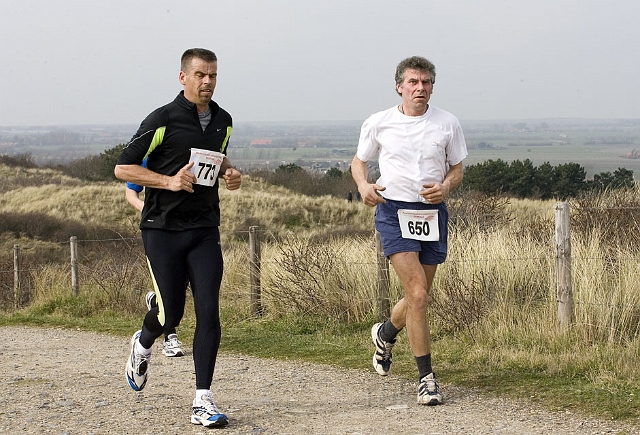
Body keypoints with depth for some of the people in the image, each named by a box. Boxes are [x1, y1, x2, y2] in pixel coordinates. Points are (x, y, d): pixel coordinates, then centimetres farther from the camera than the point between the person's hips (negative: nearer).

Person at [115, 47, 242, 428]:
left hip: (205, 229, 4)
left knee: (209, 311, -8)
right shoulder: (163, 120, -9)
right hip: (163, 228, -4)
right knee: (170, 315, -4)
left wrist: (231, 173, 7)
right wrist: (169, 181, -18)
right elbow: (122, 168, -7)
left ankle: (203, 400, -3)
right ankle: (144, 343, 33)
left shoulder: (223, 121, 9)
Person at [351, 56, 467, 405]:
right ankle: (426, 377, -8)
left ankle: (385, 333, 46)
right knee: (417, 294, -16)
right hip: (393, 210, -3)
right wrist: (363, 185, -9)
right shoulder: (378, 123, -1)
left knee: (419, 296, 12)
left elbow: (456, 170, 11)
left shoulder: (447, 124, 3)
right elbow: (359, 160, 13)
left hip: (432, 214, 3)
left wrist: (445, 188, -12)